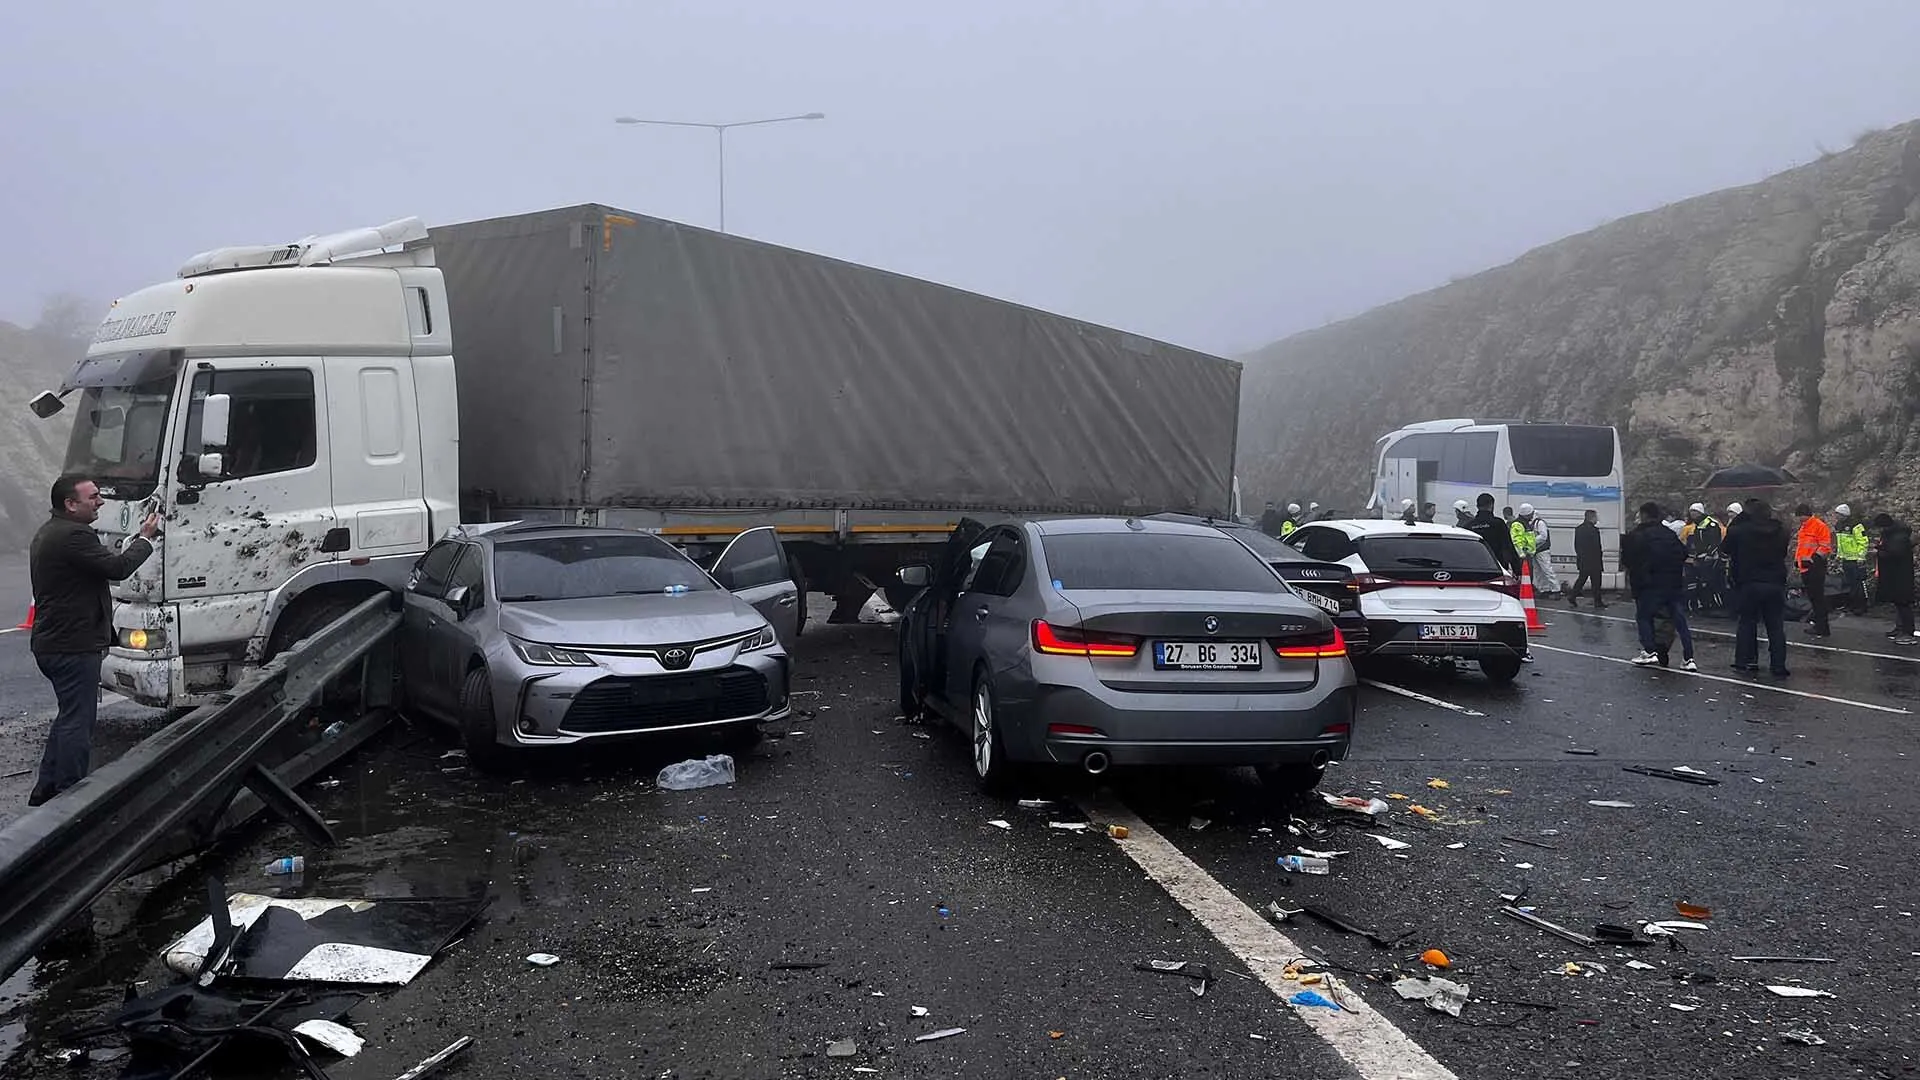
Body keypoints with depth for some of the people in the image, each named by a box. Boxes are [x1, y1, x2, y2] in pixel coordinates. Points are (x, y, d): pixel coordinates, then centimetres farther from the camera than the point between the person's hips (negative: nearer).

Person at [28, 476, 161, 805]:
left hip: (51, 643, 11)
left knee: (69, 717, 21)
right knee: (77, 723, -4)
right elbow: (118, 567, -21)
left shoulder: (49, 532, 16)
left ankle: (45, 792, 28)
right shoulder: (73, 535, -20)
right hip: (74, 647, -11)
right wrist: (146, 538, -9)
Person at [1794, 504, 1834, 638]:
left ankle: (1822, 629, -8)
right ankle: (1817, 622, 25)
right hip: (1805, 567, 9)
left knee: (1818, 597, -9)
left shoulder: (1820, 526, -8)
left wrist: (1814, 559, -21)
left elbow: (1825, 546, -14)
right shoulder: (1803, 527, 20)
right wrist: (1797, 559, 20)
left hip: (1815, 567, -9)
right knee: (1812, 597, 15)